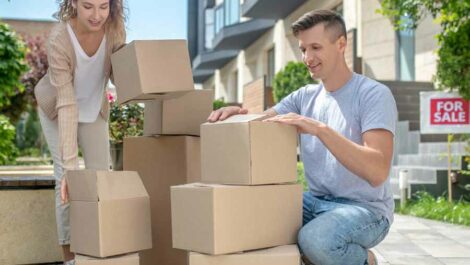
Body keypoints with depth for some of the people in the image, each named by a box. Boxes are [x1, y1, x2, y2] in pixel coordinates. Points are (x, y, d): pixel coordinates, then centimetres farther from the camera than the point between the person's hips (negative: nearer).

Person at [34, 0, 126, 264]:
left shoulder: (115, 28, -26)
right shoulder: (59, 40, -37)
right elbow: (66, 104, -40)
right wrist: (70, 163, -44)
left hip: (94, 108, 4)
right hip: (56, 110, -3)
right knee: (66, 176, -12)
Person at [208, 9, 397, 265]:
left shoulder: (374, 94, -13)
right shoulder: (305, 96, 9)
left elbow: (377, 172, -26)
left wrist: (319, 128, -32)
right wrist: (237, 113, -15)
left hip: (366, 208, -6)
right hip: (316, 201, 6)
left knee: (314, 239, -35)